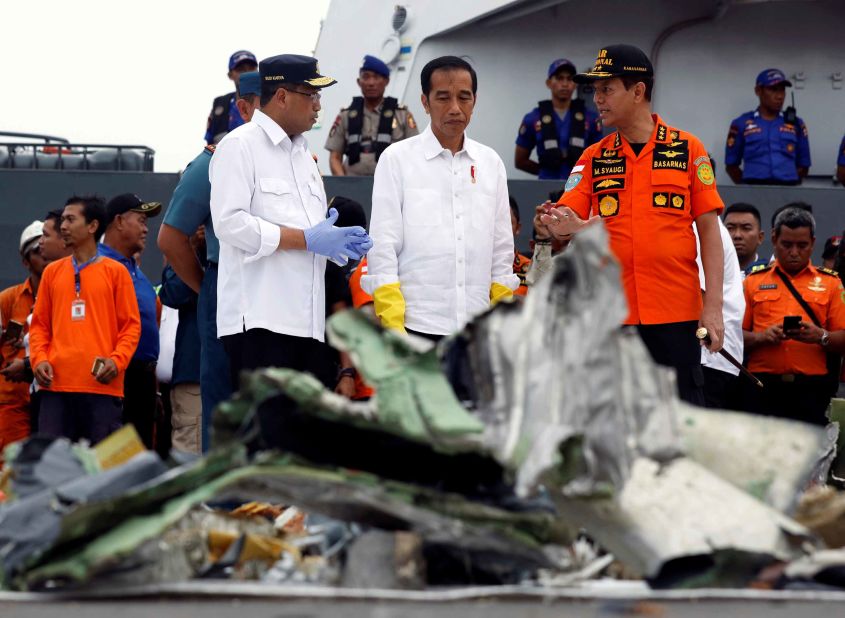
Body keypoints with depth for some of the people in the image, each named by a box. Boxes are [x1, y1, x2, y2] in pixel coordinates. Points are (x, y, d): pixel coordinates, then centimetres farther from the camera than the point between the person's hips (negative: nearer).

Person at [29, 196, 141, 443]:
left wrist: (117, 360, -11)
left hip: (102, 385, -3)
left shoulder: (115, 272, 7)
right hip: (56, 385, 3)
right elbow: (40, 324, 15)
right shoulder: (52, 272, 16)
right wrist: (39, 358, -3)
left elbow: (131, 325, 5)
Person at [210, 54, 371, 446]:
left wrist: (341, 242, 5)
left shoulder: (303, 155, 23)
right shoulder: (239, 146, -3)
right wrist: (307, 239, -17)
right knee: (265, 439, -12)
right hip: (259, 320, -8)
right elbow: (230, 223, -15)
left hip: (306, 320, 8)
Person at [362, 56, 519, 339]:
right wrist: (392, 329, -12)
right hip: (417, 325, -4)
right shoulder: (397, 159, 2)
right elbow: (382, 249, -3)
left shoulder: (491, 163, 12)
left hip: (477, 330, 4)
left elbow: (502, 252, 14)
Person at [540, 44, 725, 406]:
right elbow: (566, 218, 0)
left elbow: (709, 230, 3)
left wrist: (713, 306, -4)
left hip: (676, 312, -2)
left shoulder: (687, 149, 4)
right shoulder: (594, 158, 11)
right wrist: (562, 226, -25)